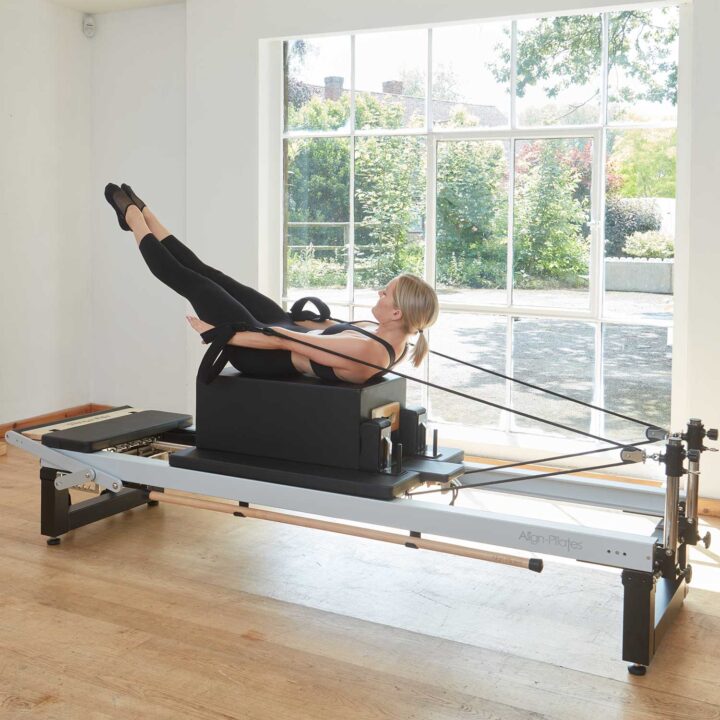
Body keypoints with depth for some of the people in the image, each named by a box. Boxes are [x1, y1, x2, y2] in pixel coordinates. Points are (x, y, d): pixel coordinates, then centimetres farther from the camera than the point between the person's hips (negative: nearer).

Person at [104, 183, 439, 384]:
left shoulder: (365, 353, -35)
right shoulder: (386, 340, -9)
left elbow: (282, 341, -29)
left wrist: (219, 334, -21)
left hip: (262, 356, -7)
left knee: (190, 281, 6)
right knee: (206, 274, 14)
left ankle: (133, 217, 30)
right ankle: (143, 215, 35)